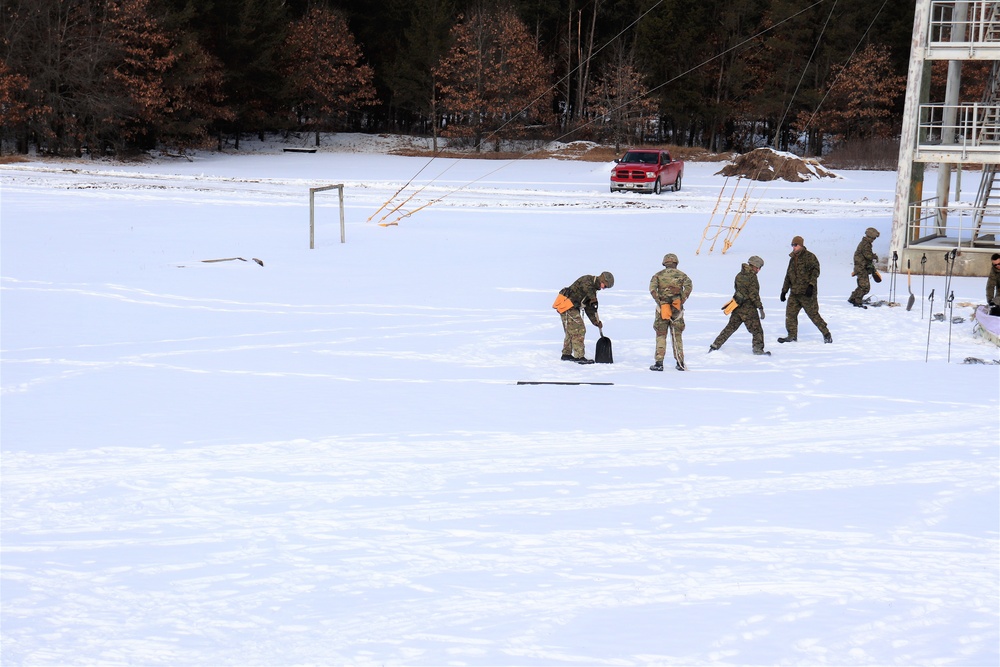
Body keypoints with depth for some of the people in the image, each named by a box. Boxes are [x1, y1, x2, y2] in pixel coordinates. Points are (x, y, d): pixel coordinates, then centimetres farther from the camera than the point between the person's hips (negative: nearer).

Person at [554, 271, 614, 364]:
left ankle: (566, 354, 30)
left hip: (572, 308, 10)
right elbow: (586, 287, -35)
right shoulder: (588, 280, -10)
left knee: (571, 331, 19)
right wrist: (594, 301, -39)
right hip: (566, 305, -10)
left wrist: (596, 321, 13)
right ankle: (579, 357, -11)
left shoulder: (592, 290, 19)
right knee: (579, 330, -11)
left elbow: (589, 308, 20)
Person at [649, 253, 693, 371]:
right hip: (677, 309, 1)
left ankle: (659, 362, -3)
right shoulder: (681, 275, 7)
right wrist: (682, 302, -10)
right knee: (677, 335, 11)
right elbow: (688, 286, -11)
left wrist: (659, 302, -10)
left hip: (662, 307, -1)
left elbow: (652, 288, -10)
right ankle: (680, 363, 13)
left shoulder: (658, 275, 6)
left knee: (661, 335, 4)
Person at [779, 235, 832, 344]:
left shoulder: (809, 256, -7)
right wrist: (784, 290, 20)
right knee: (790, 313, 3)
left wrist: (811, 285, -26)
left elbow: (815, 271, -15)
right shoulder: (792, 259, 16)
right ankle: (792, 336, 14)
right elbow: (788, 276, 23)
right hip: (794, 293, 7)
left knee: (813, 314, -4)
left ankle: (826, 334, 8)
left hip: (807, 293, -7)